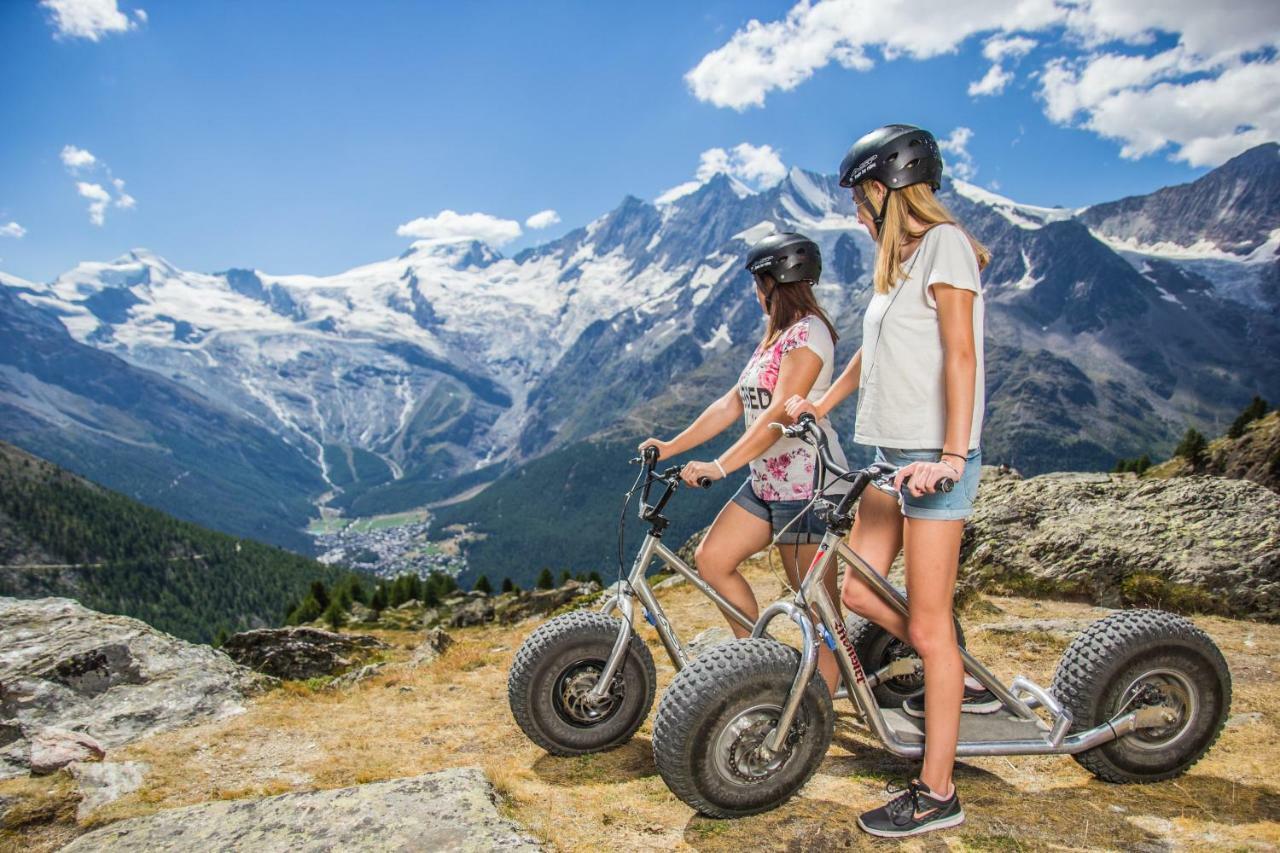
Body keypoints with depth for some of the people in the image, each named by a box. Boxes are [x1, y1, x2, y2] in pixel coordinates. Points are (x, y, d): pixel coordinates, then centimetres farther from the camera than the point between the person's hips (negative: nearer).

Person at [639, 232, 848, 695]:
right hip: (766, 479, 10)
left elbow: (780, 414, -26)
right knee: (711, 558, 6)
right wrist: (671, 446, 8)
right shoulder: (776, 336, 16)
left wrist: (719, 467, -32)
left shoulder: (808, 332, -14)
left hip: (806, 482, -10)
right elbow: (732, 403, 13)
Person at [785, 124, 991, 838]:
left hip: (935, 459, -9)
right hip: (892, 453, 9)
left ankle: (938, 794, 9)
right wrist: (822, 404, 33)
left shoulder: (944, 243, -8)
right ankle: (961, 681, 31)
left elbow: (960, 355, -18)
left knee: (928, 624, -4)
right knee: (858, 590, 11)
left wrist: (951, 455, -25)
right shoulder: (899, 260, 18)